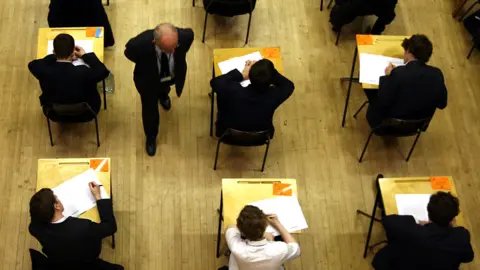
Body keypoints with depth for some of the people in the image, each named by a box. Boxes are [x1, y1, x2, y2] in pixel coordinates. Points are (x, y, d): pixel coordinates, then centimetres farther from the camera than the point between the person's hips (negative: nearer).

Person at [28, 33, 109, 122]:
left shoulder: (44, 71, -29)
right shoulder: (84, 73, -35)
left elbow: (32, 64, -5)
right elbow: (103, 71, -15)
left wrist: (58, 56, -6)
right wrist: (86, 56, -4)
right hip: (85, 115, -2)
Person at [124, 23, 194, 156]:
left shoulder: (185, 35, -41)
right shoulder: (139, 44, -45)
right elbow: (129, 52, -18)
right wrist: (145, 64, -3)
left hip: (173, 76, 2)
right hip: (148, 80, -2)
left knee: (164, 88, 38)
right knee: (150, 109, 20)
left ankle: (163, 93, 77)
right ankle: (151, 137, 52)